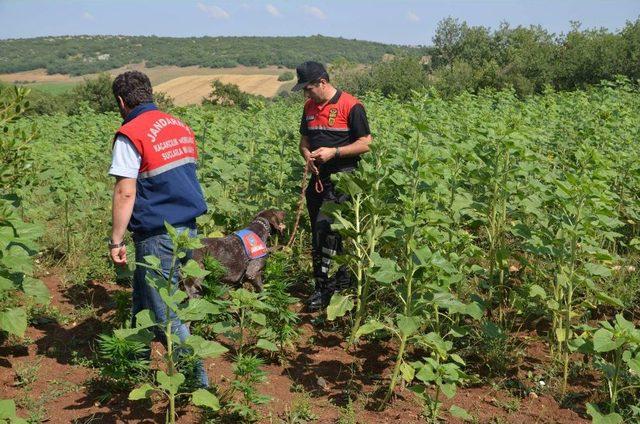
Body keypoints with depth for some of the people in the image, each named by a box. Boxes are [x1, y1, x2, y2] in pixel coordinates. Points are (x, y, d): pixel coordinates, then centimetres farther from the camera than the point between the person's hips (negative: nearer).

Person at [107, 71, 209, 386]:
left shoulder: (130, 135, -12)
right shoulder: (180, 126, 11)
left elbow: (125, 193, -17)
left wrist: (116, 240, -11)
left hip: (157, 236, -8)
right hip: (188, 229, 8)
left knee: (165, 312, 1)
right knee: (143, 299, 23)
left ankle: (198, 378, 4)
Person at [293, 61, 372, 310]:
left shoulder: (351, 106, -9)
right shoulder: (310, 107, 13)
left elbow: (366, 144, -8)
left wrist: (333, 152, -17)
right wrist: (308, 156, -2)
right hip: (318, 177, 7)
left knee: (324, 226, -17)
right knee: (320, 232, 8)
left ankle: (323, 287, -9)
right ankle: (343, 279, 20)